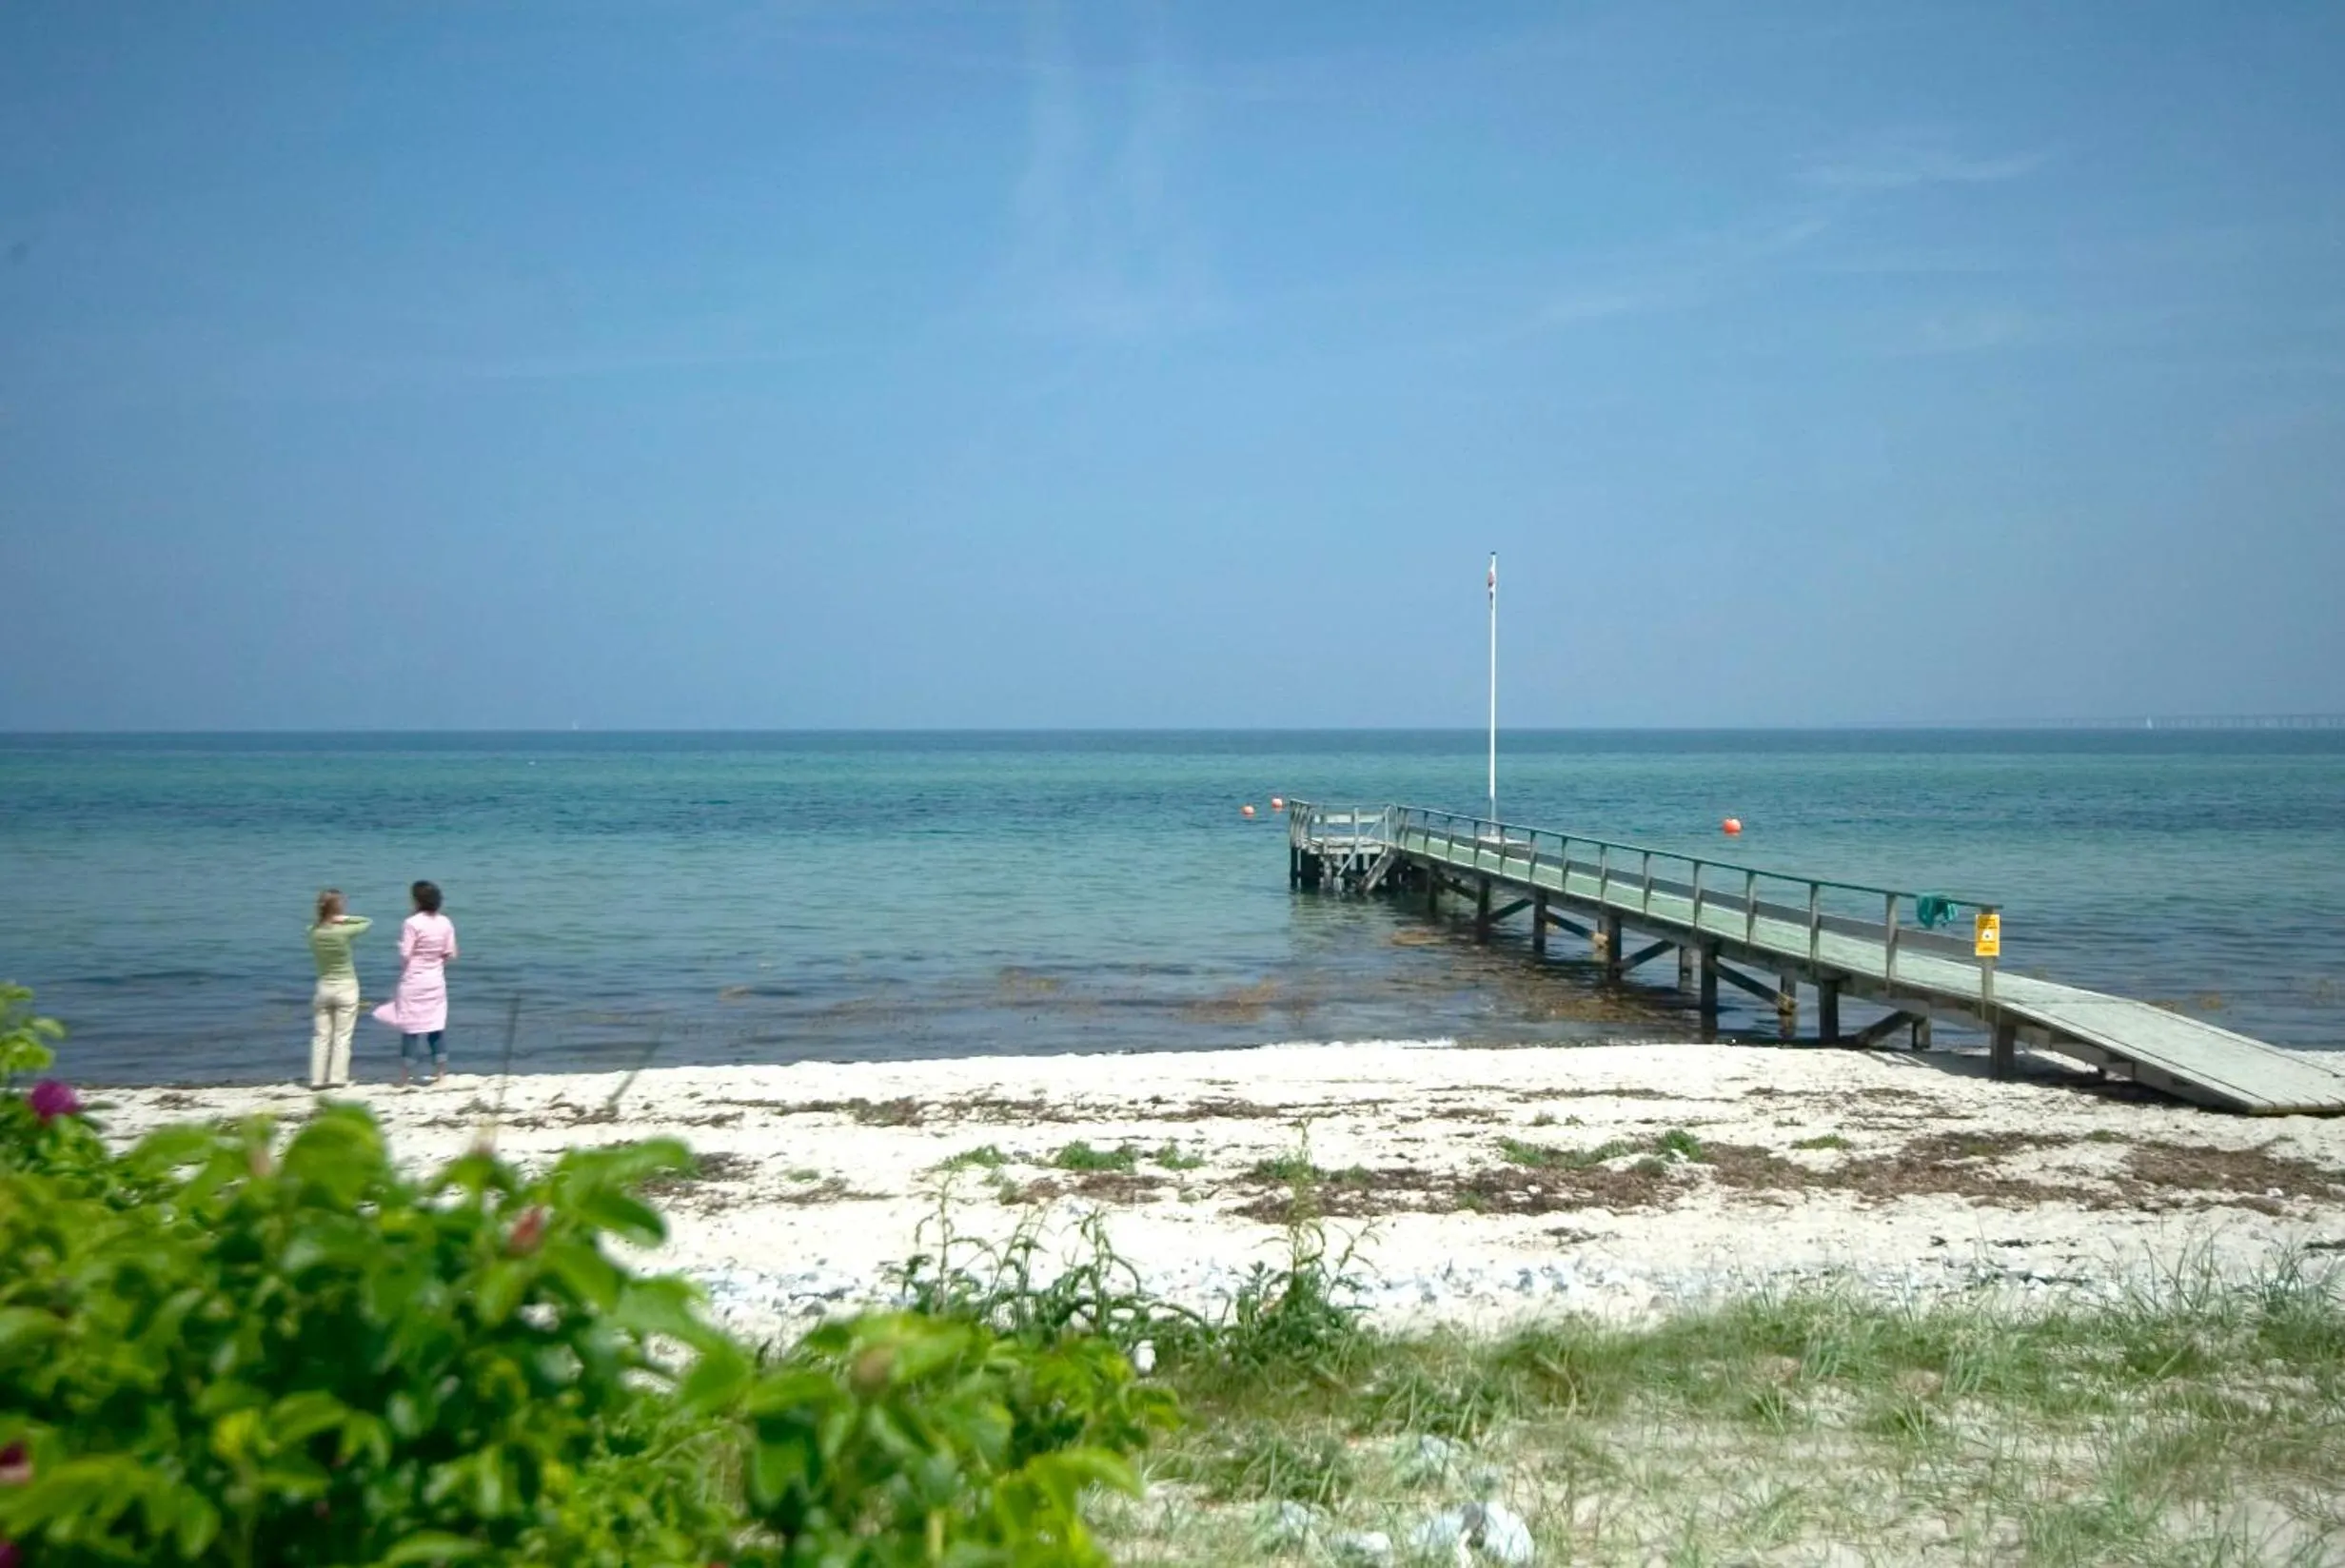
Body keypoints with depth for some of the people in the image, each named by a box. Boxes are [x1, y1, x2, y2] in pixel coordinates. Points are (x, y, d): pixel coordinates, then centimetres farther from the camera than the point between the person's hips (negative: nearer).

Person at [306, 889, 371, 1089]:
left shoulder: (313, 932, -6)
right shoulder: (344, 932, -17)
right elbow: (367, 922, -1)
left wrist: (333, 920, 0)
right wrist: (346, 919, -11)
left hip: (323, 988, 3)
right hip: (346, 988, -3)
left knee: (320, 1036, 9)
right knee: (342, 1036, 2)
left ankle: (317, 1079, 8)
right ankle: (337, 1078, 0)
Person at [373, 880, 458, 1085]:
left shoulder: (412, 923, -15)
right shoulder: (446, 923, 0)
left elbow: (405, 955, -15)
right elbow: (451, 955, 2)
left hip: (414, 982, -5)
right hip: (436, 981, 5)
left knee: (411, 1028, 0)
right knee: (437, 1026, 11)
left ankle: (404, 1079, 4)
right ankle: (440, 1074, 14)